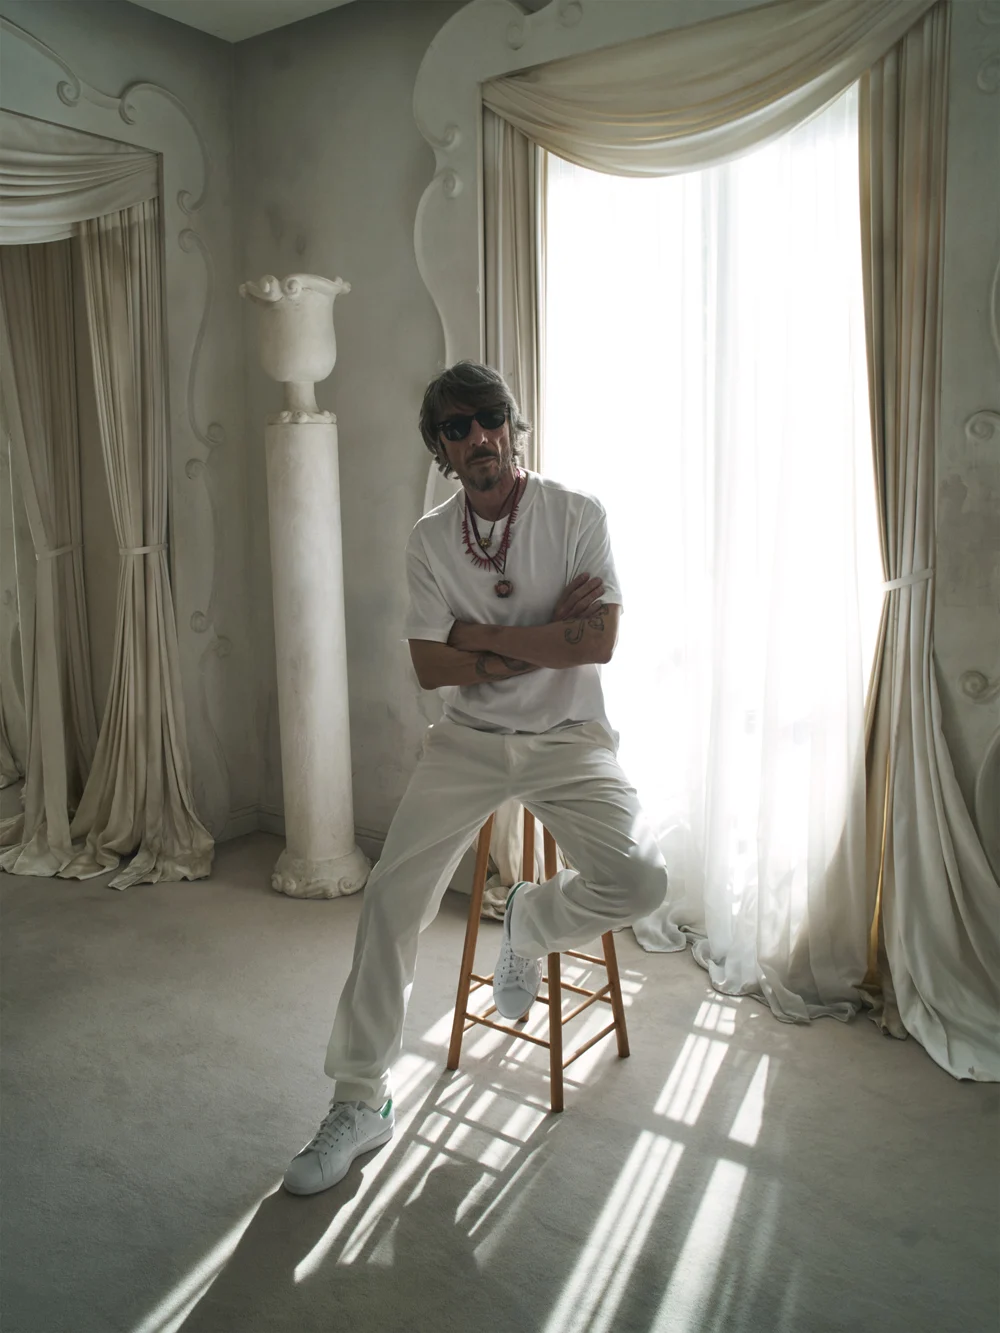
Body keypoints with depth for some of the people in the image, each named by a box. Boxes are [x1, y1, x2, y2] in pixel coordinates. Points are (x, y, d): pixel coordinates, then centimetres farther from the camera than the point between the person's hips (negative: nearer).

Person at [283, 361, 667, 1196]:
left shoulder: (576, 516, -6)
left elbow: (599, 641, -17)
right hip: (469, 740, 2)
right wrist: (544, 638, -13)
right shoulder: (431, 540, 1)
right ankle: (361, 1103, 7)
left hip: (569, 738, -1)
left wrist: (479, 634, -13)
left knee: (640, 883, -24)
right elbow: (431, 668, -6)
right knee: (393, 898, -9)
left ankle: (532, 922, 12)